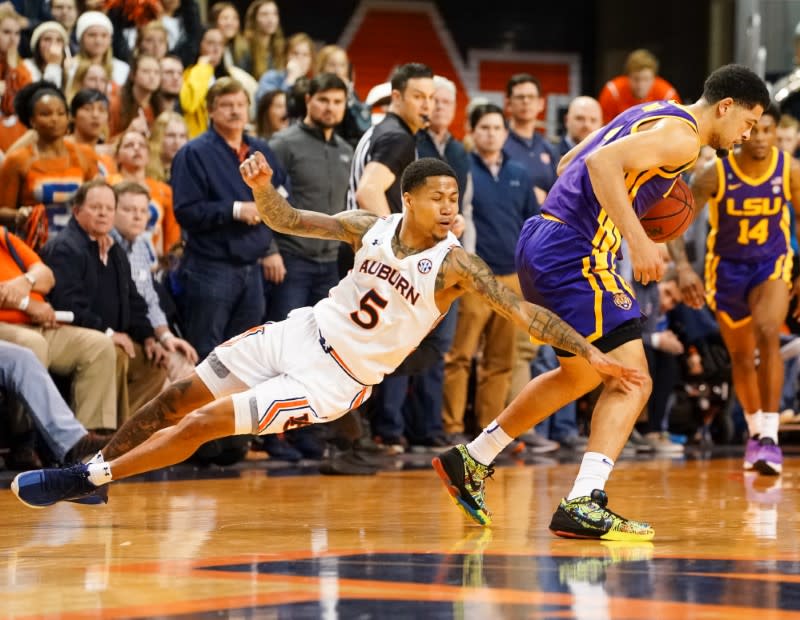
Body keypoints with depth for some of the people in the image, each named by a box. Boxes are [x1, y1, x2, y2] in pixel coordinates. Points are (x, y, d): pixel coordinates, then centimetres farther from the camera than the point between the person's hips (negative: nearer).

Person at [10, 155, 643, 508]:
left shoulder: (454, 264, -16)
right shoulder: (373, 228, -4)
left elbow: (525, 312, -18)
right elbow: (285, 220, 4)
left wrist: (592, 353, -27)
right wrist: (262, 186, -17)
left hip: (333, 380, -5)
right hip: (300, 332, 5)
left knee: (203, 423, -14)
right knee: (179, 398, 6)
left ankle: (89, 479, -3)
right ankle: (95, 466, 25)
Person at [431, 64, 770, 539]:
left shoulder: (653, 115, 20)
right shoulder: (682, 135, -10)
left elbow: (569, 163, 25)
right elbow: (602, 161, -26)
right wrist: (637, 239, -29)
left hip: (543, 245, 10)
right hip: (575, 252, -10)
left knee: (581, 374, 26)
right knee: (632, 380, -11)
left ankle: (472, 461, 35)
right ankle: (584, 505, -21)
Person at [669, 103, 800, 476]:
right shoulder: (717, 174, -21)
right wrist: (683, 268, -35)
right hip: (727, 266, 1)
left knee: (767, 333, -27)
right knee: (741, 355, 11)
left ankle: (769, 435, -25)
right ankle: (754, 431, 35)